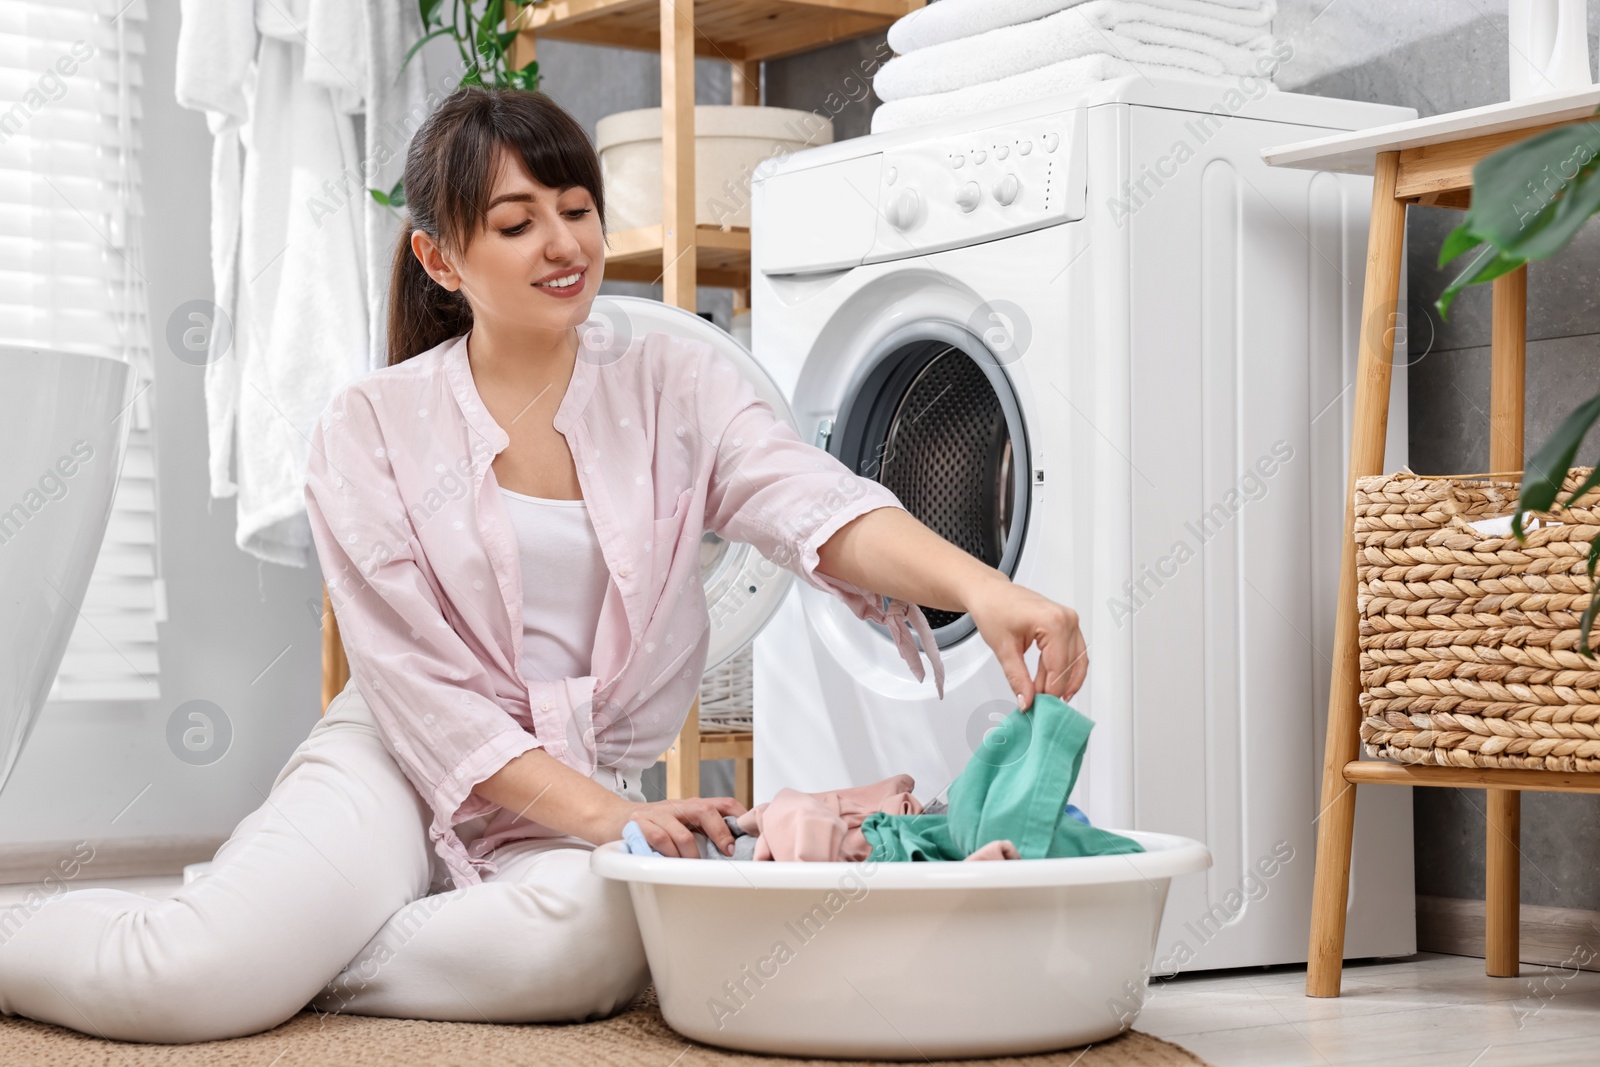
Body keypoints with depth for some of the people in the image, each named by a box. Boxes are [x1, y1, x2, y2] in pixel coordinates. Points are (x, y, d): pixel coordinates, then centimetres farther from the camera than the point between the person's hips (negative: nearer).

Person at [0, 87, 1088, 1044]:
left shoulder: (674, 386, 5)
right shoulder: (374, 425, 0)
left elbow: (820, 505, -14)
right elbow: (420, 684, -8)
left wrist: (978, 583, -36)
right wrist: (610, 815, -21)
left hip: (593, 793, 2)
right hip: (402, 769, -2)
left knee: (593, 939, -36)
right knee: (191, 974, -31)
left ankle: (280, 954, -11)